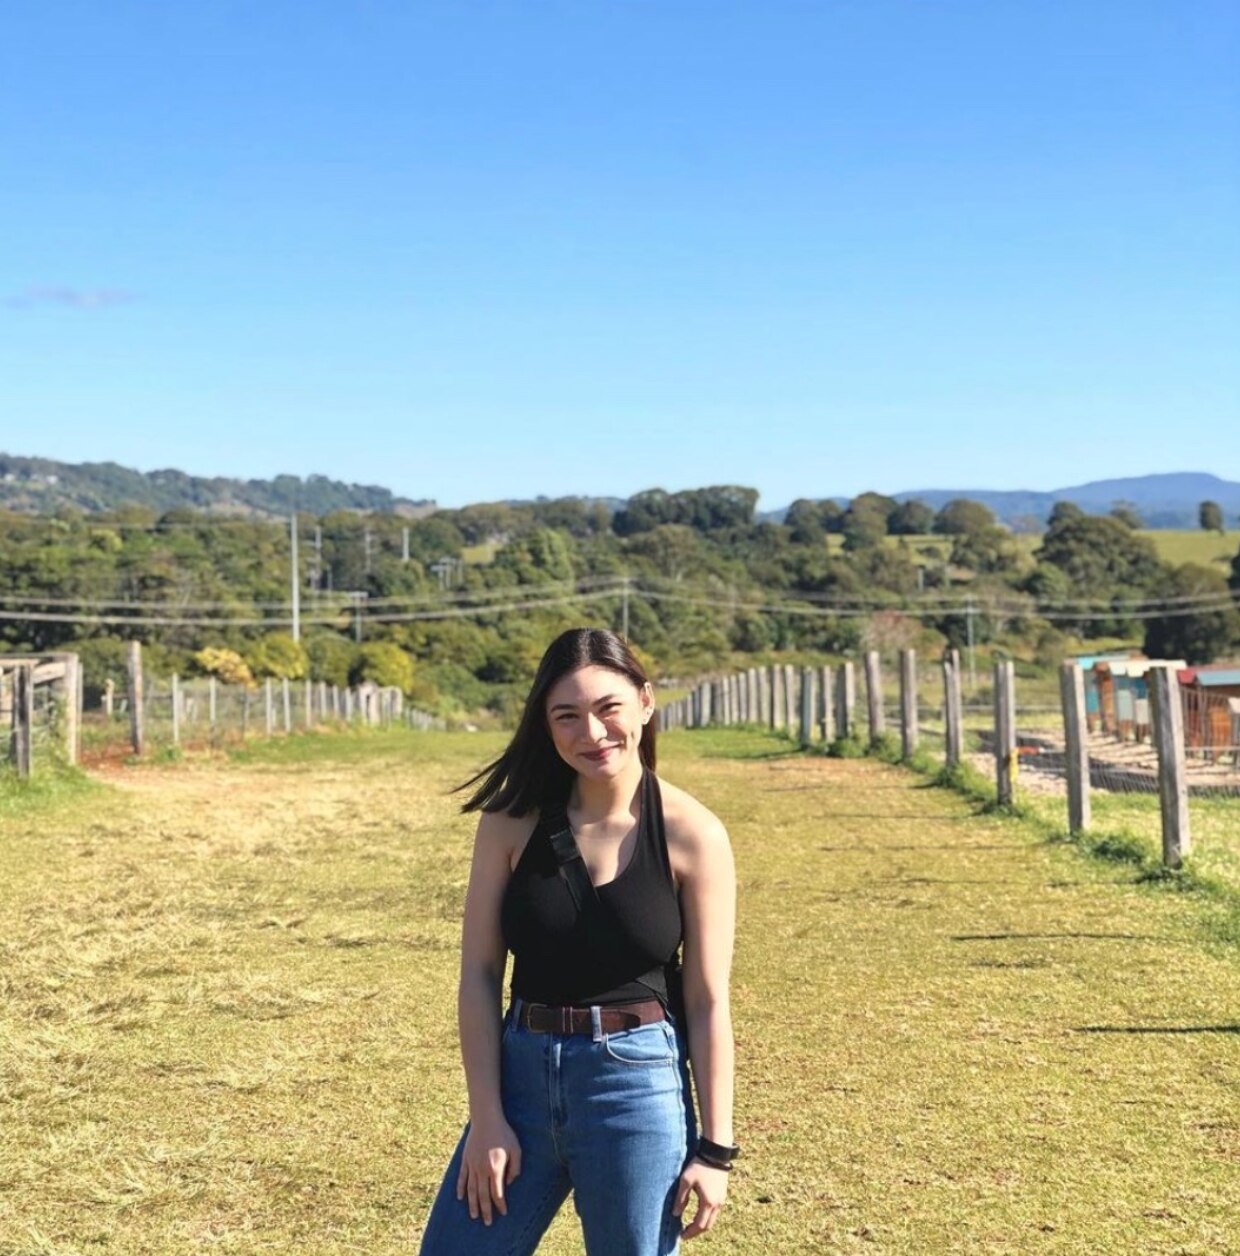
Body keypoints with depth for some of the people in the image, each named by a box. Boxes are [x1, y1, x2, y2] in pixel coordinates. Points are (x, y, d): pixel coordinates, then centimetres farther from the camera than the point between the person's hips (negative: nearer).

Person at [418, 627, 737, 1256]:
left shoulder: (691, 835, -7)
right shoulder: (513, 821, -3)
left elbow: (707, 1001, -4)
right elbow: (479, 974, -1)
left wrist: (714, 1147, -4)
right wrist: (486, 1119, -5)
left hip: (640, 1087, -2)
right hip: (521, 1076, 2)